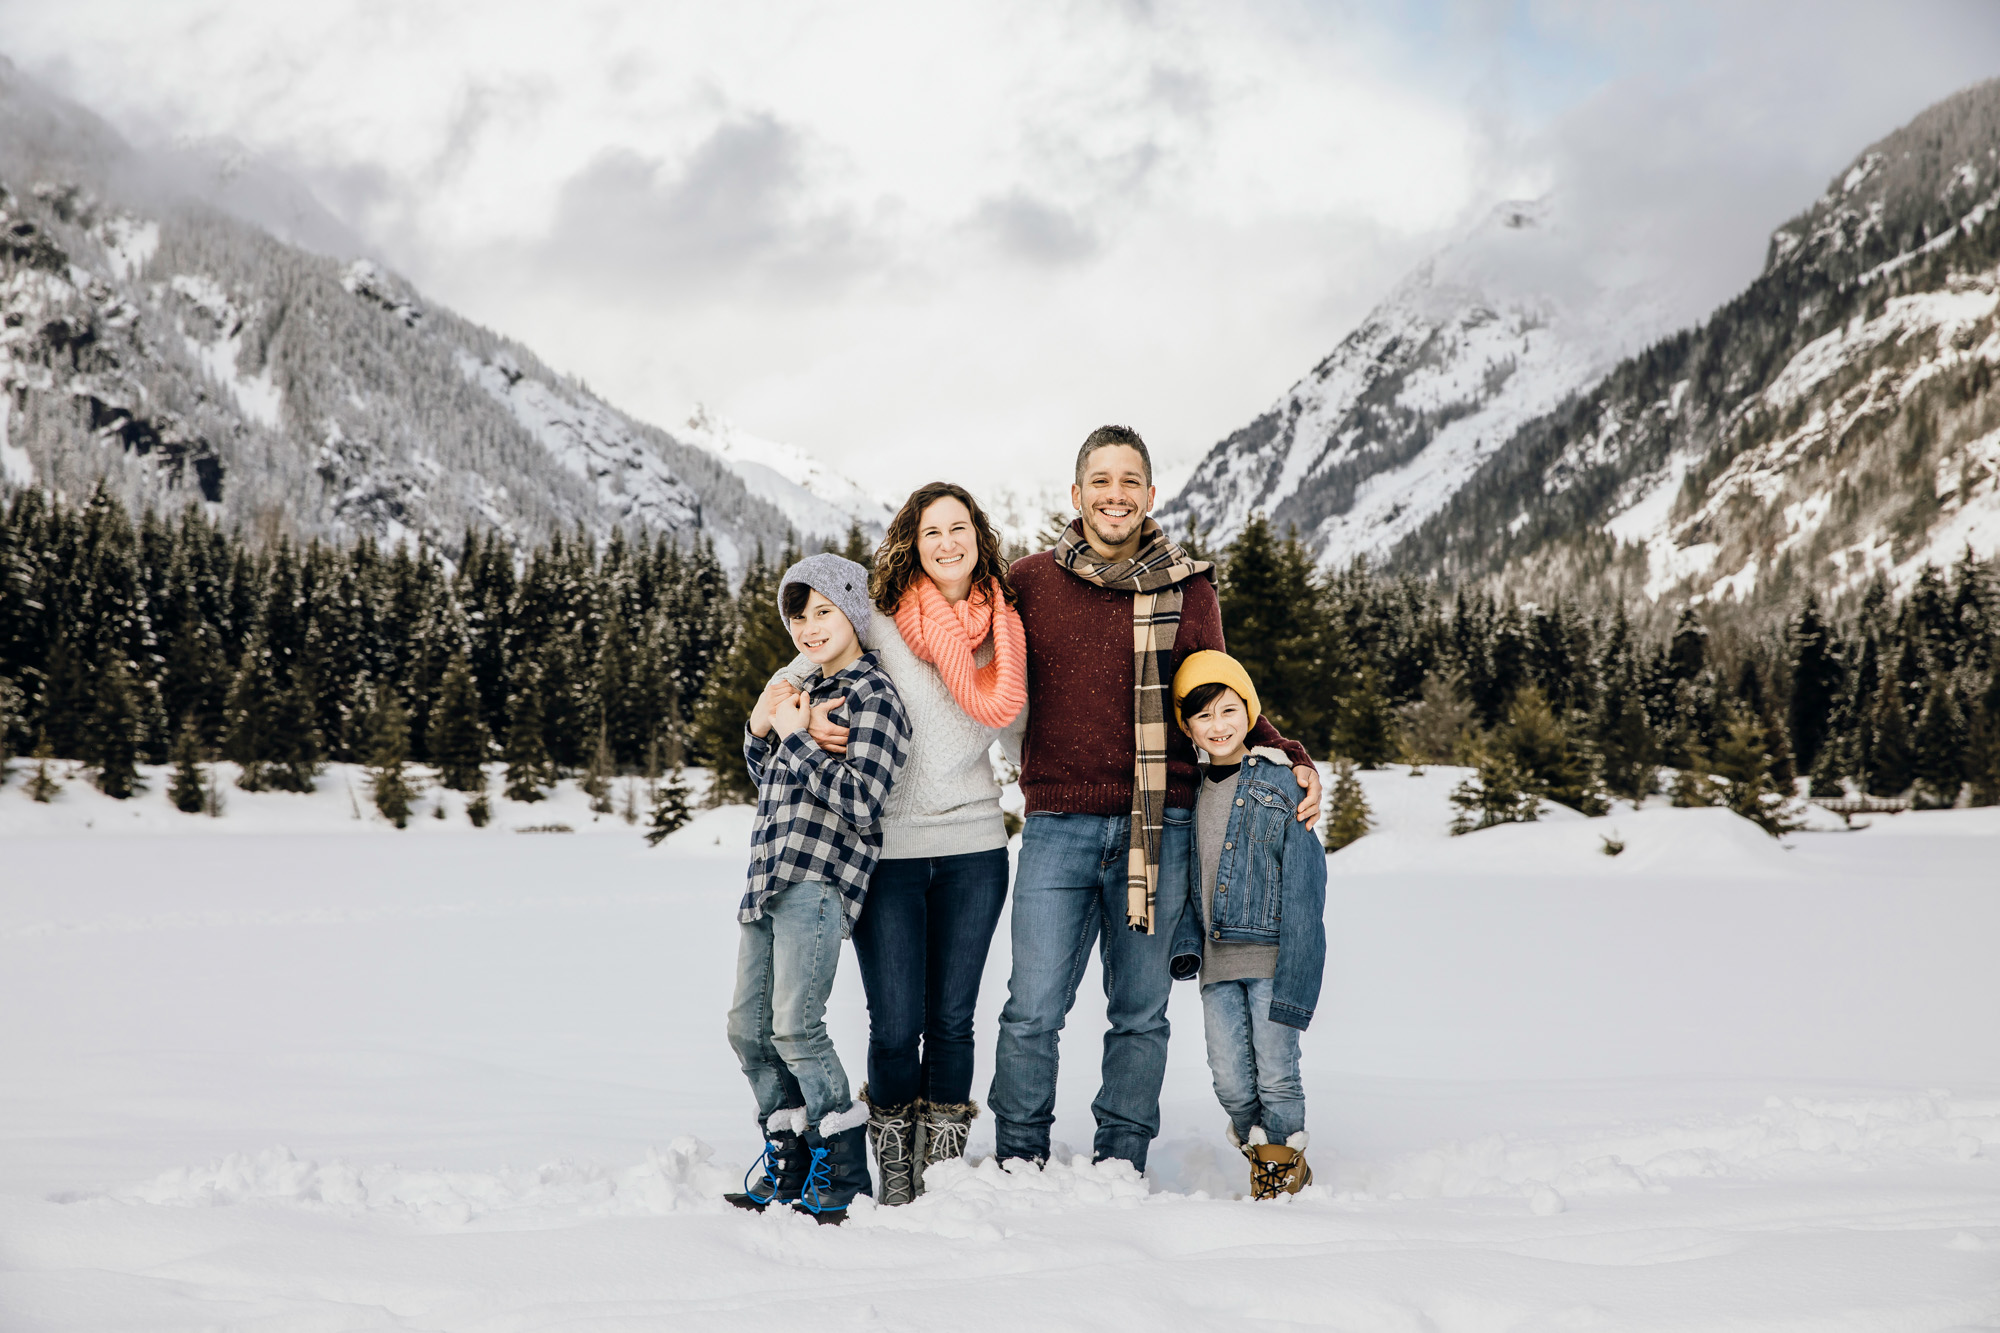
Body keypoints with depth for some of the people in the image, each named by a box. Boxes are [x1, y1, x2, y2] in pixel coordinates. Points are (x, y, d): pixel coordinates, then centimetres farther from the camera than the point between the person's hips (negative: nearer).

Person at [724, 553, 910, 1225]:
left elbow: (861, 799, -19)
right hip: (770, 882, 9)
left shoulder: (872, 697, -7)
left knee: (796, 1026, -15)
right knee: (749, 1027, 9)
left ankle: (844, 1176, -5)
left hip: (820, 883, -9)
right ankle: (787, 1162, 22)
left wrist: (794, 735, -12)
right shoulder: (807, 691, 20)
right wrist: (760, 730, 11)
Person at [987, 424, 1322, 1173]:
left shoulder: (1188, 590, 8)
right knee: (1032, 1011, -3)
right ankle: (1019, 1161, 12)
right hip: (1058, 828, 0)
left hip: (1159, 829, 1)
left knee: (1140, 1012, 8)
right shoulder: (1029, 584, 7)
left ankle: (1121, 1164, 20)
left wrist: (1292, 759, 5)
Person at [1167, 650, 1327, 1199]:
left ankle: (1285, 1167, 17)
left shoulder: (1281, 786, -7)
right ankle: (1257, 1153, 26)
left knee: (1276, 1076, -2)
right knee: (1230, 1082, 5)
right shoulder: (1194, 796, 10)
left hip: (1270, 958, -5)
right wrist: (1187, 943, 2)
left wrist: (1293, 983, -15)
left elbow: (1303, 892, -9)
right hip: (1218, 965, 5)